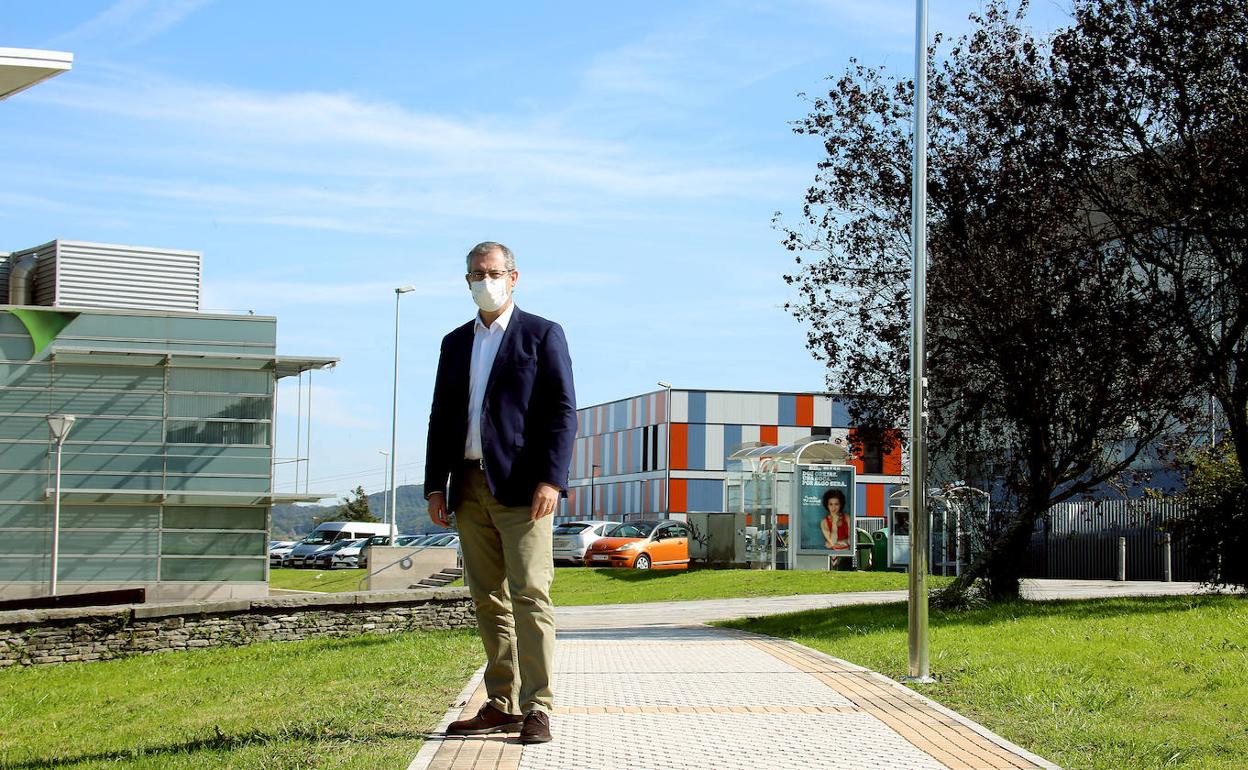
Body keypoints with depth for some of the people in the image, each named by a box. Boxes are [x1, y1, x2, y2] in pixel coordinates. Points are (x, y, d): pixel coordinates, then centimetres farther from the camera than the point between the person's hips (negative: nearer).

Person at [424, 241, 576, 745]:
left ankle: (537, 709, -8)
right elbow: (441, 417, 18)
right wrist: (435, 485, 9)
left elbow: (563, 411, -5)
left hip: (521, 486, -6)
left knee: (529, 595, -10)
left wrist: (551, 479, -16)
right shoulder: (456, 343, 18)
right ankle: (502, 704, 13)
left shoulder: (542, 335, 2)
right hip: (470, 488, 6)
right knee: (488, 599, 7)